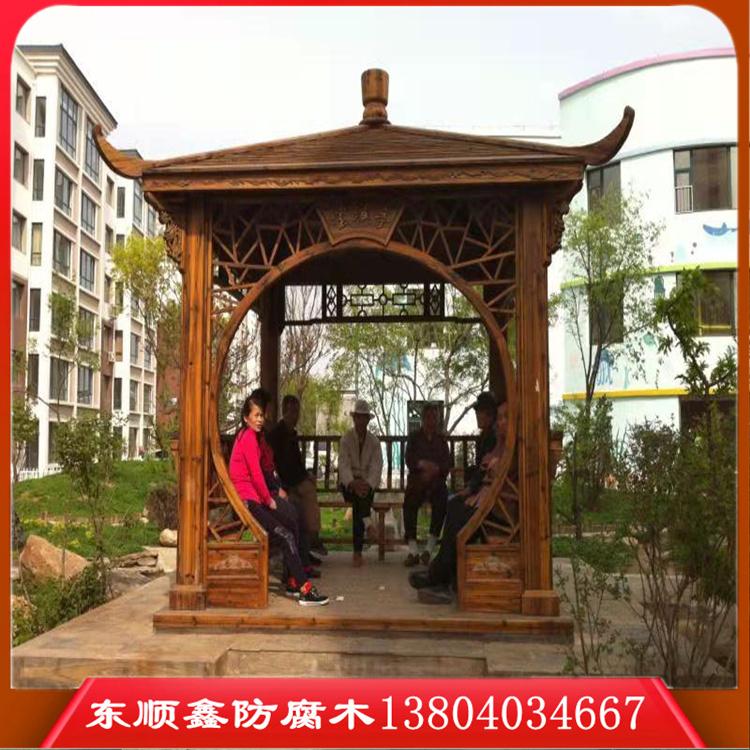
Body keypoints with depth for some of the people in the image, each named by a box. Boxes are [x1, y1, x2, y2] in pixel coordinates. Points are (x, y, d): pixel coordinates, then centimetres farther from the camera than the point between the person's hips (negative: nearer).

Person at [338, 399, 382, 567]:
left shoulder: (374, 441, 5)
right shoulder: (345, 439, 1)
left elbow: (376, 467, -7)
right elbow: (343, 465, -12)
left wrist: (368, 485, -27)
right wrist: (353, 483, -31)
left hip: (367, 483, 0)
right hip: (349, 483, 0)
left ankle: (357, 551, -27)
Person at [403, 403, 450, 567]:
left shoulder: (441, 440, 18)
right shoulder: (414, 437, 15)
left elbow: (447, 465, 7)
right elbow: (409, 459, 0)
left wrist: (434, 470, -14)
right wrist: (423, 464, -20)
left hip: (437, 482, 1)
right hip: (416, 481, -1)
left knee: (441, 502, -33)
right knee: (409, 503, -32)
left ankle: (430, 548, -29)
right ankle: (413, 550, -32)